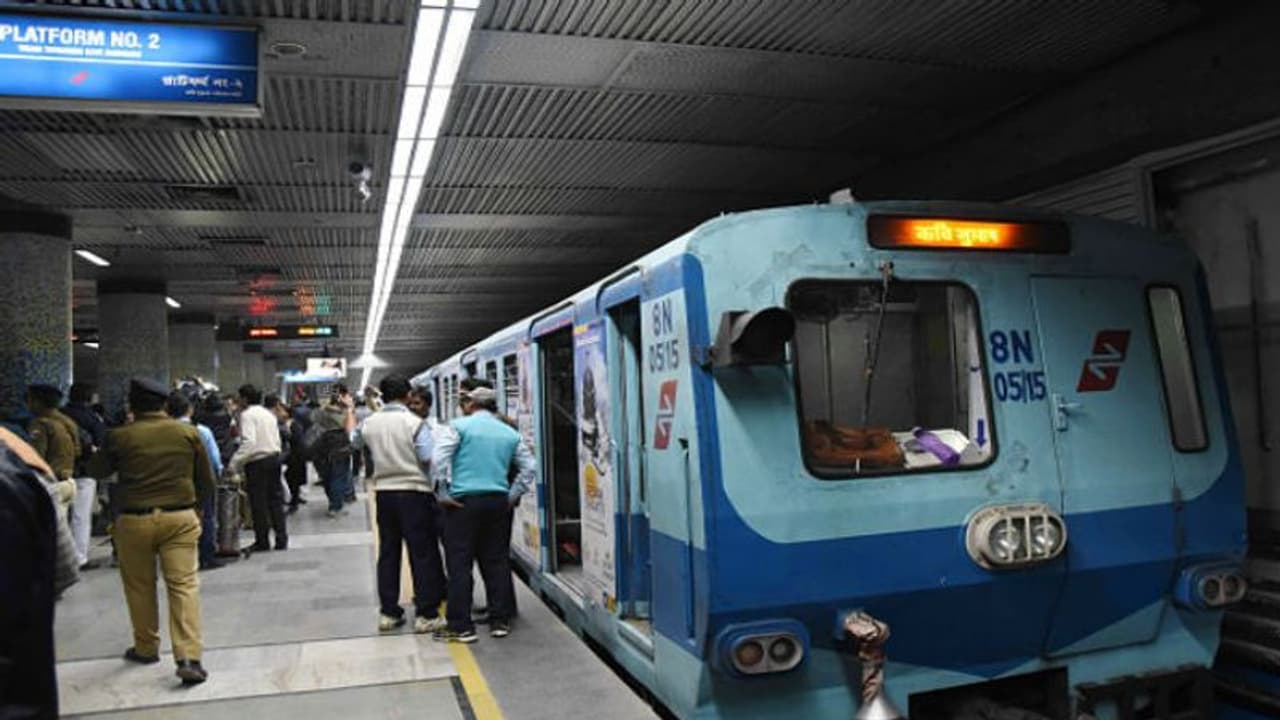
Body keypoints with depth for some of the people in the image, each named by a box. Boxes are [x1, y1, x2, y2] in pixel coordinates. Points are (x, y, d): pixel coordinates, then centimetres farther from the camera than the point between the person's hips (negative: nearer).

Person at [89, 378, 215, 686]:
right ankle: (189, 658, -10)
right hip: (180, 517, 1)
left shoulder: (120, 436, -5)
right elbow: (207, 480, 6)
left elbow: (97, 471, 13)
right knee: (184, 585, -2)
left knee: (140, 587, 17)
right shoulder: (188, 433, 0)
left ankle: (146, 648, 31)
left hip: (134, 520, 0)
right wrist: (195, 506, 21)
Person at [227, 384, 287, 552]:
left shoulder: (247, 414, -10)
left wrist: (234, 464, -21)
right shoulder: (269, 413, 15)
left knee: (259, 503, 2)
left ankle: (262, 542, 8)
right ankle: (282, 540, 14)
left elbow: (248, 442, -21)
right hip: (274, 457, 7)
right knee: (275, 499, 11)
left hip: (257, 461, -7)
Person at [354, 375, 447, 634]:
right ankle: (425, 615, 2)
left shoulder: (369, 423, 4)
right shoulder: (413, 422, -12)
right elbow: (429, 457, -18)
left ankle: (388, 612, 18)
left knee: (388, 553, 13)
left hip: (384, 492, 5)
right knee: (423, 553, 1)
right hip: (413, 491, -5)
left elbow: (356, 444, 24)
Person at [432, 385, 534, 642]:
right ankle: (501, 621, 15)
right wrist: (513, 496, 13)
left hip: (463, 501, -4)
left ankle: (461, 627, 3)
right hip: (498, 502, 4)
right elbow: (528, 467, 11)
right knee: (496, 561, 11)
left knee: (459, 564, 1)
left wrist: (443, 493, -5)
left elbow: (439, 459, -13)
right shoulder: (510, 433, 13)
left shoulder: (458, 426, -1)